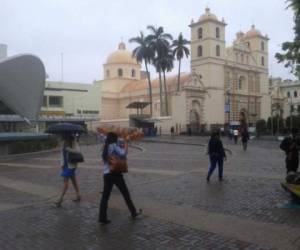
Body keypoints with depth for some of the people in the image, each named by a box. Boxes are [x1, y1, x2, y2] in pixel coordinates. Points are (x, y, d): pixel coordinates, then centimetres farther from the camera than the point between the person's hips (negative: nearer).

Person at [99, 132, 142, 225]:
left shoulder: (105, 148, 13)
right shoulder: (114, 146, -9)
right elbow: (123, 154, -21)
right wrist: (126, 143, -13)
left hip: (106, 174, 6)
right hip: (115, 174, -6)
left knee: (105, 196, 5)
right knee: (125, 193, 10)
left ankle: (102, 218, 1)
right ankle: (133, 213, 22)